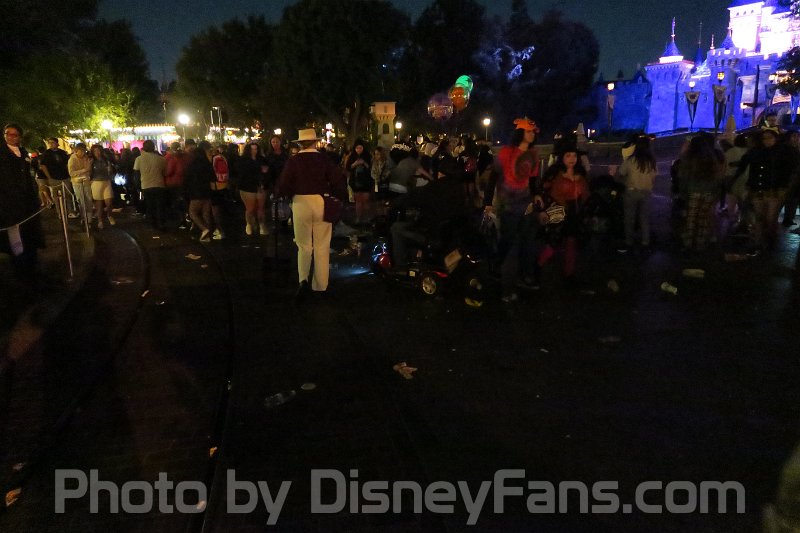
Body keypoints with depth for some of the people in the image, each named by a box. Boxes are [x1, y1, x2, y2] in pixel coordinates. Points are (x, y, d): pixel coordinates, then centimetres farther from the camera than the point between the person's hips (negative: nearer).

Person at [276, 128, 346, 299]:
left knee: (304, 245, 13)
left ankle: (303, 279, -8)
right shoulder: (324, 159, -2)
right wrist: (340, 198, 8)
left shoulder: (293, 161, -3)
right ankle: (320, 285, 16)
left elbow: (283, 184, -7)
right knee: (322, 246, 10)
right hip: (322, 202, 0)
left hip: (301, 203, 0)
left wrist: (279, 194, 13)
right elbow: (338, 180, -5)